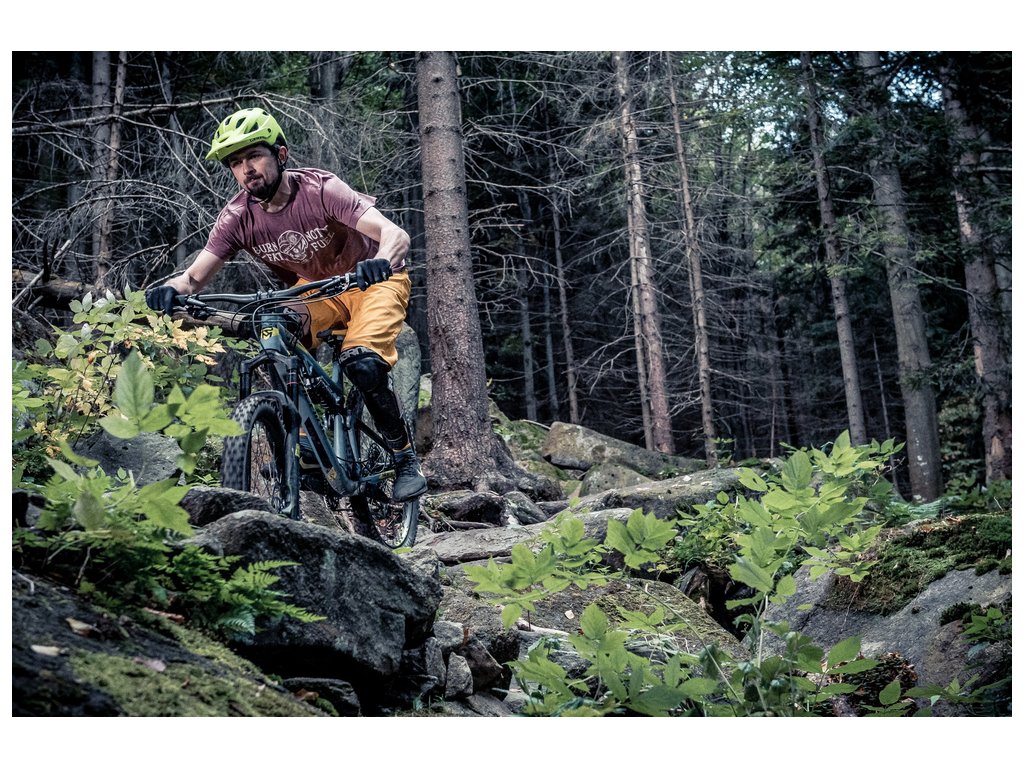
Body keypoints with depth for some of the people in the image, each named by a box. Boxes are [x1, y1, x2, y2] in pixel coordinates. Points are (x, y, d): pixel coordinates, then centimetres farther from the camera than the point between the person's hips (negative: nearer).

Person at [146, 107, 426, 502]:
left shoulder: (319, 189, -28)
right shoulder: (237, 216, -16)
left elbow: (396, 234, -39)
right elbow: (195, 275, -18)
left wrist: (382, 261, -62)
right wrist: (171, 289, -42)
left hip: (371, 281, -4)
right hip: (313, 290, 4)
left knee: (362, 365, -29)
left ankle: (406, 458, -7)